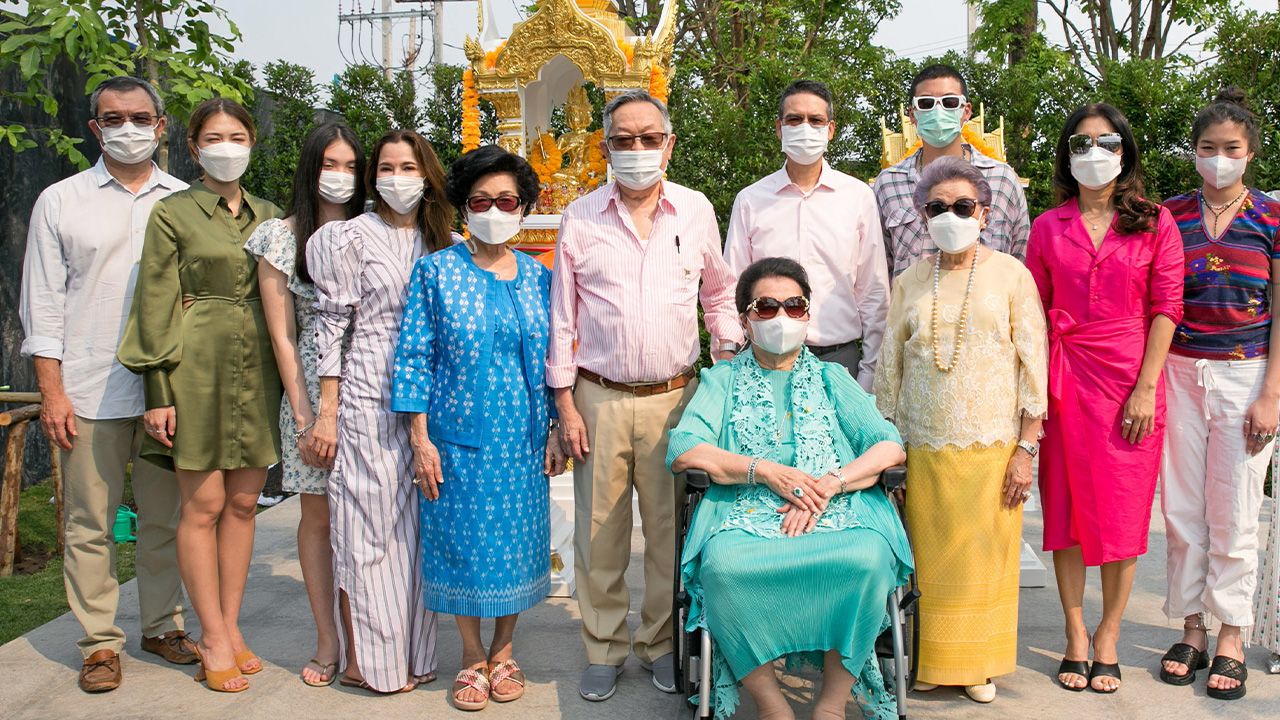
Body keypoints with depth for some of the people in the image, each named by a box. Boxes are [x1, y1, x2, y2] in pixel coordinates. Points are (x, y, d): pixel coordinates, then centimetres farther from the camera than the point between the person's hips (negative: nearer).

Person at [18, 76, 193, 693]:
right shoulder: (61, 202, 7)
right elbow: (43, 305, 4)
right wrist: (52, 392, -3)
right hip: (90, 394, -1)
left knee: (166, 518, 9)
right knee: (90, 524, 4)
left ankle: (162, 626, 23)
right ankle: (100, 642, 15)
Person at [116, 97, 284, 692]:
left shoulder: (269, 216, 13)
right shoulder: (172, 213, 0)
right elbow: (155, 306, -3)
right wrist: (158, 392, -8)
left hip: (258, 369, 4)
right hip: (198, 368, -4)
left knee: (243, 503, 7)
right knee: (204, 504, -1)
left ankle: (230, 627, 18)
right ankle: (213, 639, 10)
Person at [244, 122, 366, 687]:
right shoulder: (282, 236, 3)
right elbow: (282, 335, 0)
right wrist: (304, 417, -6)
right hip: (312, 388, -1)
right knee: (318, 514, 5)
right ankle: (328, 643, 16)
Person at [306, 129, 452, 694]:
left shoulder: (441, 243, 12)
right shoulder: (352, 236, -2)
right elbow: (330, 325, -4)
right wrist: (327, 413, -8)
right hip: (369, 399, -5)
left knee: (418, 528, 9)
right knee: (369, 529, 1)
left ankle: (412, 654, 21)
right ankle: (364, 660, 13)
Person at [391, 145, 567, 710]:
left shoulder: (538, 276, 5)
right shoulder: (435, 272, -3)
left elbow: (551, 359, 9)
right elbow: (414, 358, -4)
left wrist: (555, 433, 5)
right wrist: (421, 439, -9)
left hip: (522, 441, 2)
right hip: (459, 438, -2)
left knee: (516, 543, 8)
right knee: (463, 546, 5)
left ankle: (504, 652, 27)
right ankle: (472, 657, 24)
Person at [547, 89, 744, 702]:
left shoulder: (696, 210, 6)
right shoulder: (580, 218, 3)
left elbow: (719, 292, 19)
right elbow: (561, 317, 5)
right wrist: (565, 403, 1)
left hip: (674, 397, 1)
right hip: (599, 398, 0)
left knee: (671, 530, 7)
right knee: (599, 534, 6)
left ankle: (661, 643, 25)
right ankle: (603, 648, 23)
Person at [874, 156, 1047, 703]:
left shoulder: (1010, 275, 1)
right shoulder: (909, 282, 7)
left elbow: (1033, 364, -2)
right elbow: (890, 367, 10)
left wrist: (1027, 448, -7)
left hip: (991, 447, -1)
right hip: (923, 447, 2)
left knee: (986, 556, 4)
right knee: (928, 558, 5)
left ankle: (978, 664, 21)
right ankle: (931, 661, 21)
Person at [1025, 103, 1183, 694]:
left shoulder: (1155, 223, 4)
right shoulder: (1048, 227, 8)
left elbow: (1166, 309, 0)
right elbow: (1035, 313, 7)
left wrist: (1147, 387, -8)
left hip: (1130, 379, -1)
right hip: (1066, 380, 1)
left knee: (1123, 510, 3)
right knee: (1067, 504, 4)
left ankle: (1108, 637, 15)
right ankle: (1075, 634, 15)